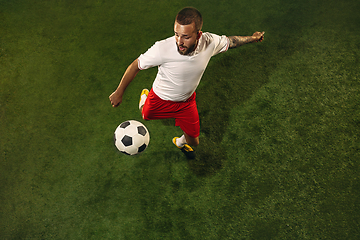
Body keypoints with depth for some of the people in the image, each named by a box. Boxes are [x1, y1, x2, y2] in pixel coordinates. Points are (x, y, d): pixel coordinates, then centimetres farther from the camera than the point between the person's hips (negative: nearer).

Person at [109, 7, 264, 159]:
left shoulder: (210, 42, -29)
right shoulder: (162, 49, -39)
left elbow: (229, 41, -5)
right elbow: (136, 66, -23)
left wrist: (252, 38, 10)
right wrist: (119, 92, -15)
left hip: (187, 101, 2)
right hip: (160, 100, -2)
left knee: (194, 142, 14)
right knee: (146, 116, 30)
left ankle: (180, 142, 52)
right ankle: (145, 97, 65)